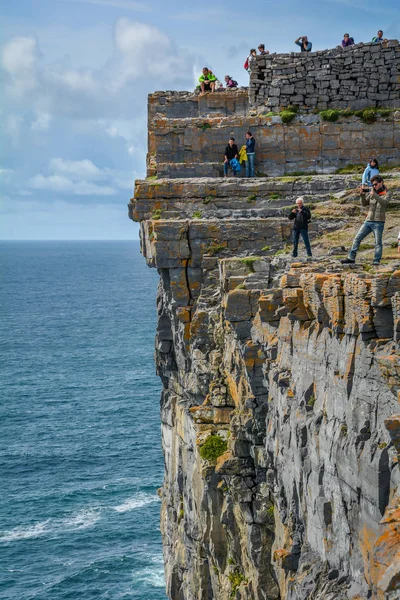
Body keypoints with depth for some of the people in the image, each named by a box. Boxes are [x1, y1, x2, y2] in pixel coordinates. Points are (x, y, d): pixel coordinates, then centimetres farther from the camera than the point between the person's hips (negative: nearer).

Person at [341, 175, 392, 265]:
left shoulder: (387, 193, -1)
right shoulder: (372, 192, 13)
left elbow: (384, 202, -20)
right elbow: (364, 204, 10)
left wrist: (374, 195, -27)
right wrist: (362, 195, -7)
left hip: (379, 222, -5)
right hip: (368, 221, 5)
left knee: (378, 243, -2)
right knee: (357, 239, 1)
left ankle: (376, 261, 2)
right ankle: (351, 258, 3)